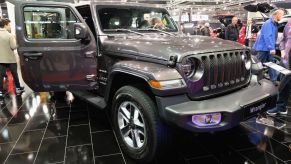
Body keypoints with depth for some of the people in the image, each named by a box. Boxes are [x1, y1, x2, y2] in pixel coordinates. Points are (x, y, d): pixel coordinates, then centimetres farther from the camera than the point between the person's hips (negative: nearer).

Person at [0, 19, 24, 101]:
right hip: (10, 59, -4)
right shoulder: (10, 35, -15)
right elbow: (13, 47, -15)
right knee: (14, 74, 12)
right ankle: (18, 88, 25)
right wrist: (14, 40, 0)